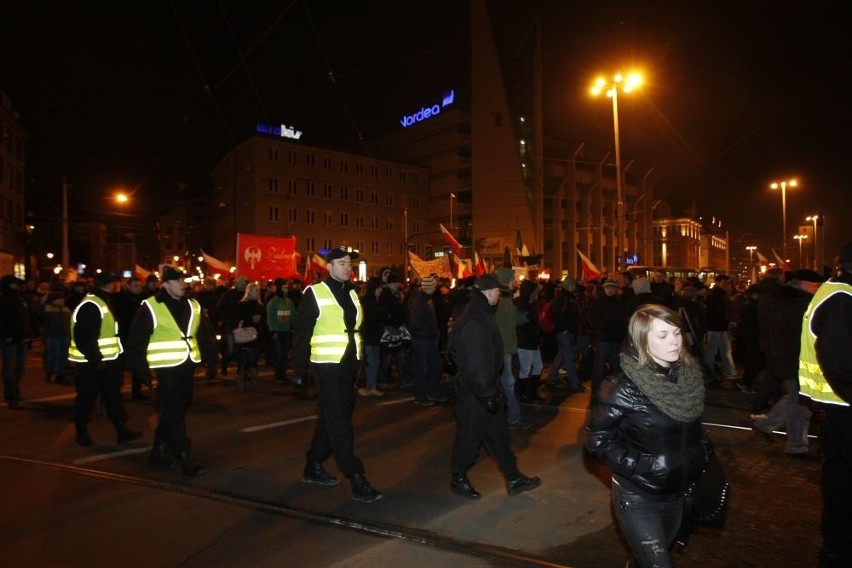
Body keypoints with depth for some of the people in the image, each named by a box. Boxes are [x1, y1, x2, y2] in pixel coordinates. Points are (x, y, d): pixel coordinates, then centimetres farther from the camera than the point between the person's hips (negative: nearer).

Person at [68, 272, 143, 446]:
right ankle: (82, 434, 20)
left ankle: (122, 431, 14)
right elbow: (84, 338, -25)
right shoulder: (90, 306, -19)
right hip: (92, 363, -10)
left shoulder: (103, 302, 14)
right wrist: (96, 360, -24)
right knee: (86, 398, 5)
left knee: (113, 395, 10)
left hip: (106, 361, 10)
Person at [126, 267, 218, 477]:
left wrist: (211, 357, 3)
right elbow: (137, 342, -7)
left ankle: (160, 450, 33)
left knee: (177, 411, 16)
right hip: (165, 369, -6)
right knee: (174, 414, -3)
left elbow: (205, 334, 12)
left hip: (187, 367, 6)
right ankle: (184, 457, 4)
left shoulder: (193, 306, 9)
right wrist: (143, 370, -12)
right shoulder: (150, 307, -8)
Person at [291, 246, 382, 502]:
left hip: (349, 366, 7)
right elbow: (302, 332, -9)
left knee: (331, 418, 17)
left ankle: (313, 466, 34)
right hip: (327, 366, -7)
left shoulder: (352, 293, 11)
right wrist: (299, 368, -11)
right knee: (340, 423, -4)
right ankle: (358, 482, 1)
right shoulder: (314, 293, -8)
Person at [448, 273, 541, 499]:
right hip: (474, 392, -10)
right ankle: (458, 479, 26)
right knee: (469, 434, 7)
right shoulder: (473, 322, -25)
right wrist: (488, 394, -22)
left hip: (486, 387, 10)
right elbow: (476, 363, -27)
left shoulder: (480, 314, 8)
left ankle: (513, 478, 29)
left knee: (498, 432, 17)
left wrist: (492, 389, 17)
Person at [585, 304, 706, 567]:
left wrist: (696, 463, 6)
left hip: (677, 494, 6)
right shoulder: (623, 387, -25)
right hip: (638, 498, -6)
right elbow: (597, 440, -19)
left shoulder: (690, 374, -6)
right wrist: (642, 466, -22)